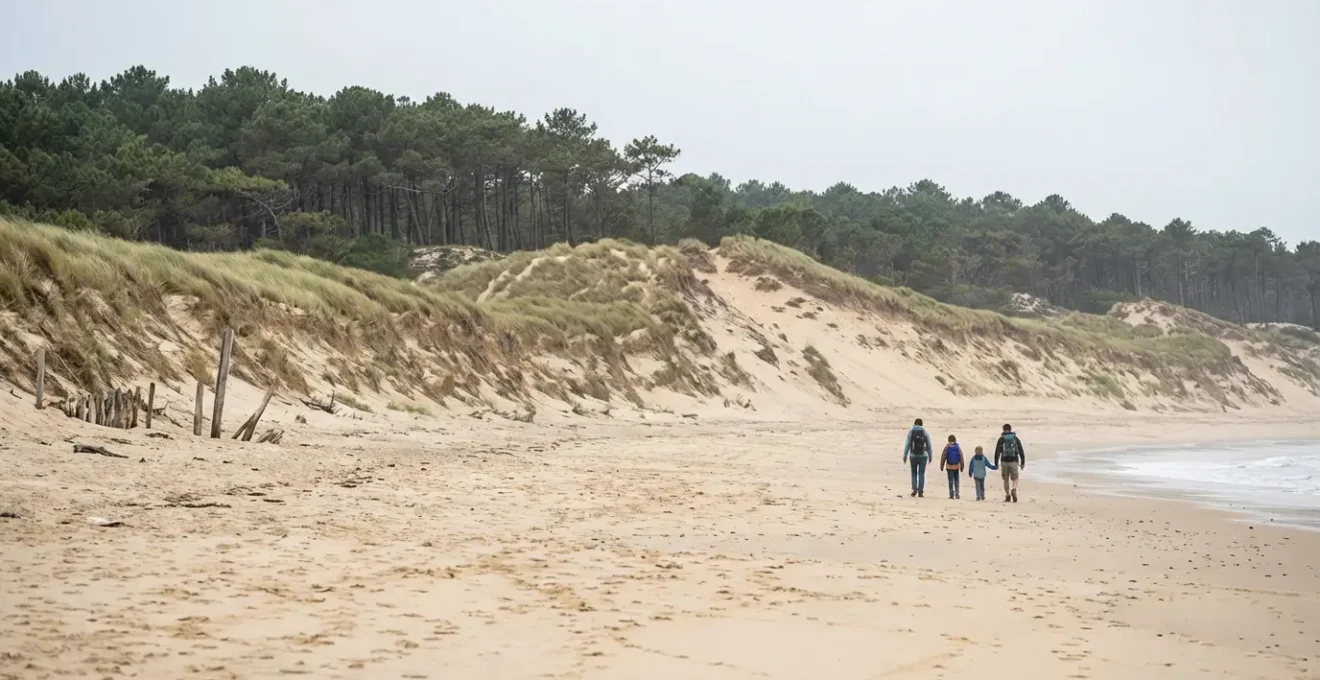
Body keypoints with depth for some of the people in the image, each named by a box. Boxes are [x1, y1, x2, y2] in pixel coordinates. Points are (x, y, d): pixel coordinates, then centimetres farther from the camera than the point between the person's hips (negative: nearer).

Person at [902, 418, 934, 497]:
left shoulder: (910, 432, -2)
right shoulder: (925, 432, 1)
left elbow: (907, 445, -7)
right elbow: (929, 445, 2)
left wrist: (905, 456, -5)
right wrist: (930, 456, 11)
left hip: (913, 456, 0)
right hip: (923, 456, 0)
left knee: (914, 473, 14)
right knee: (921, 474, 3)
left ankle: (914, 490, 2)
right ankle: (920, 492, -5)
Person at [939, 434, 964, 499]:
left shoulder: (947, 447, -7)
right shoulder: (958, 447, -2)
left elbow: (943, 456, -7)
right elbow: (961, 457, -2)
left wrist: (942, 466, 1)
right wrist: (962, 467, 5)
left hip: (949, 466, -2)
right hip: (956, 466, 2)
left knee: (951, 480, 1)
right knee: (956, 480, 13)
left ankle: (951, 494, -1)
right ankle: (956, 493, 8)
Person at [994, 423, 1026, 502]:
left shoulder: (1001, 439, 3)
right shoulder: (1016, 439, 6)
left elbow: (997, 452, -2)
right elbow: (1021, 451, 4)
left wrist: (996, 464, 0)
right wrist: (1023, 463, 7)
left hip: (1004, 461, 0)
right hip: (1014, 461, 0)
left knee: (1006, 479, 12)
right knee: (1014, 479, 5)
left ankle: (1007, 496, 12)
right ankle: (1014, 490, -24)